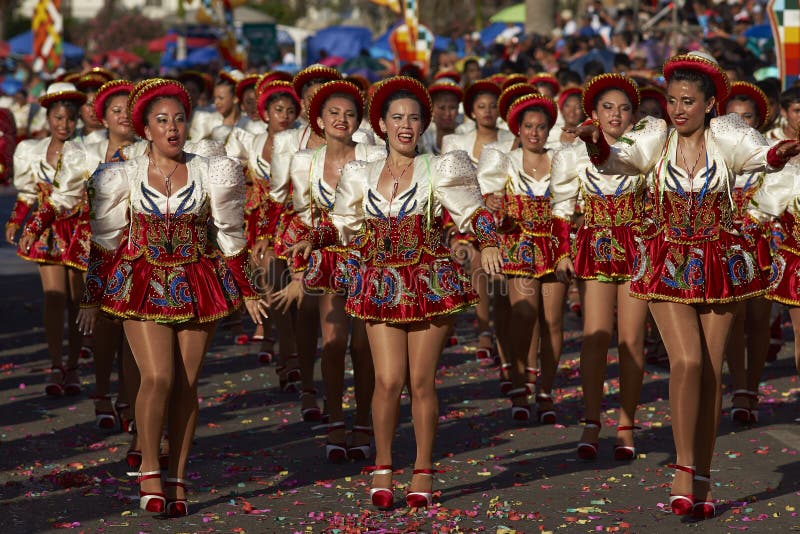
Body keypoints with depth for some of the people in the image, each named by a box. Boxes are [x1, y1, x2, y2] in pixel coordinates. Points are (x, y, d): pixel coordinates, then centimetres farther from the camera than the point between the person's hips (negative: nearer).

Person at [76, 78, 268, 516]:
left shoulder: (210, 172, 2)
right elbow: (104, 241, 7)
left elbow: (230, 237, 8)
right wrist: (91, 299, 7)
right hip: (141, 283, -1)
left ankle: (176, 479, 10)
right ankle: (149, 471, 0)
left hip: (197, 285, 1)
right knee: (158, 377, -14)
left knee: (186, 384, 1)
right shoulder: (122, 177, 2)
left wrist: (246, 291, 9)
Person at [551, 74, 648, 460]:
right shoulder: (573, 157, 6)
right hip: (594, 248, 0)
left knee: (631, 338, -1)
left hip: (637, 248, 0)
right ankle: (591, 424, 0)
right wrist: (563, 253, 3)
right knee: (595, 336, -8)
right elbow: (562, 210, 9)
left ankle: (627, 426, 7)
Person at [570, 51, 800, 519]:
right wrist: (597, 144, -42)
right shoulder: (657, 138, -4)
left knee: (712, 370, 4)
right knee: (687, 361, -15)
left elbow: (758, 155, -25)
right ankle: (685, 470, -6)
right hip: (669, 265, -1)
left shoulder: (725, 136, -6)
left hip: (720, 264, 1)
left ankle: (702, 478, 14)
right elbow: (618, 160, -20)